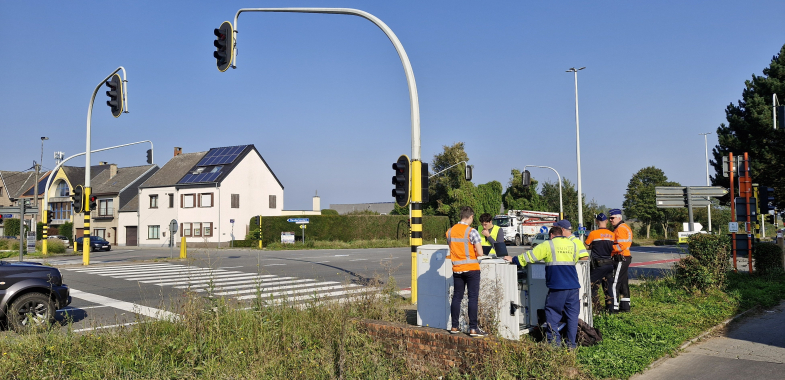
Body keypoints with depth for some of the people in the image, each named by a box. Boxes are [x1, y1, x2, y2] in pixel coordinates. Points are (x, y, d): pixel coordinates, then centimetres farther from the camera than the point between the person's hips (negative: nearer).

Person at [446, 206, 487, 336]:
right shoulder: (471, 231, -12)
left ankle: (454, 327, 17)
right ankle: (473, 328, 0)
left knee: (457, 297, 11)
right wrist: (473, 253, 6)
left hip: (457, 269, 5)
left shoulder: (450, 231, 5)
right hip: (471, 268, -5)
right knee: (473, 298, -1)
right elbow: (480, 253, -14)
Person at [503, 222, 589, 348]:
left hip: (557, 286, -3)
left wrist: (513, 260, 14)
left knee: (552, 313, 7)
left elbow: (529, 256, 3)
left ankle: (554, 342, 4)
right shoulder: (573, 245, 13)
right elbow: (584, 257, 30)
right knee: (572, 314, 8)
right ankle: (571, 344, 8)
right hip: (573, 286, 4)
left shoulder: (548, 245, 1)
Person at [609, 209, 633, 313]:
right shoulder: (623, 227, 20)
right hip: (623, 258, 11)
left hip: (621, 259, -11)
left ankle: (614, 307, -11)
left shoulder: (621, 229, -14)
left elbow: (621, 246, -21)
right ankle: (625, 306, 22)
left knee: (615, 283, -11)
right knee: (623, 283, 15)